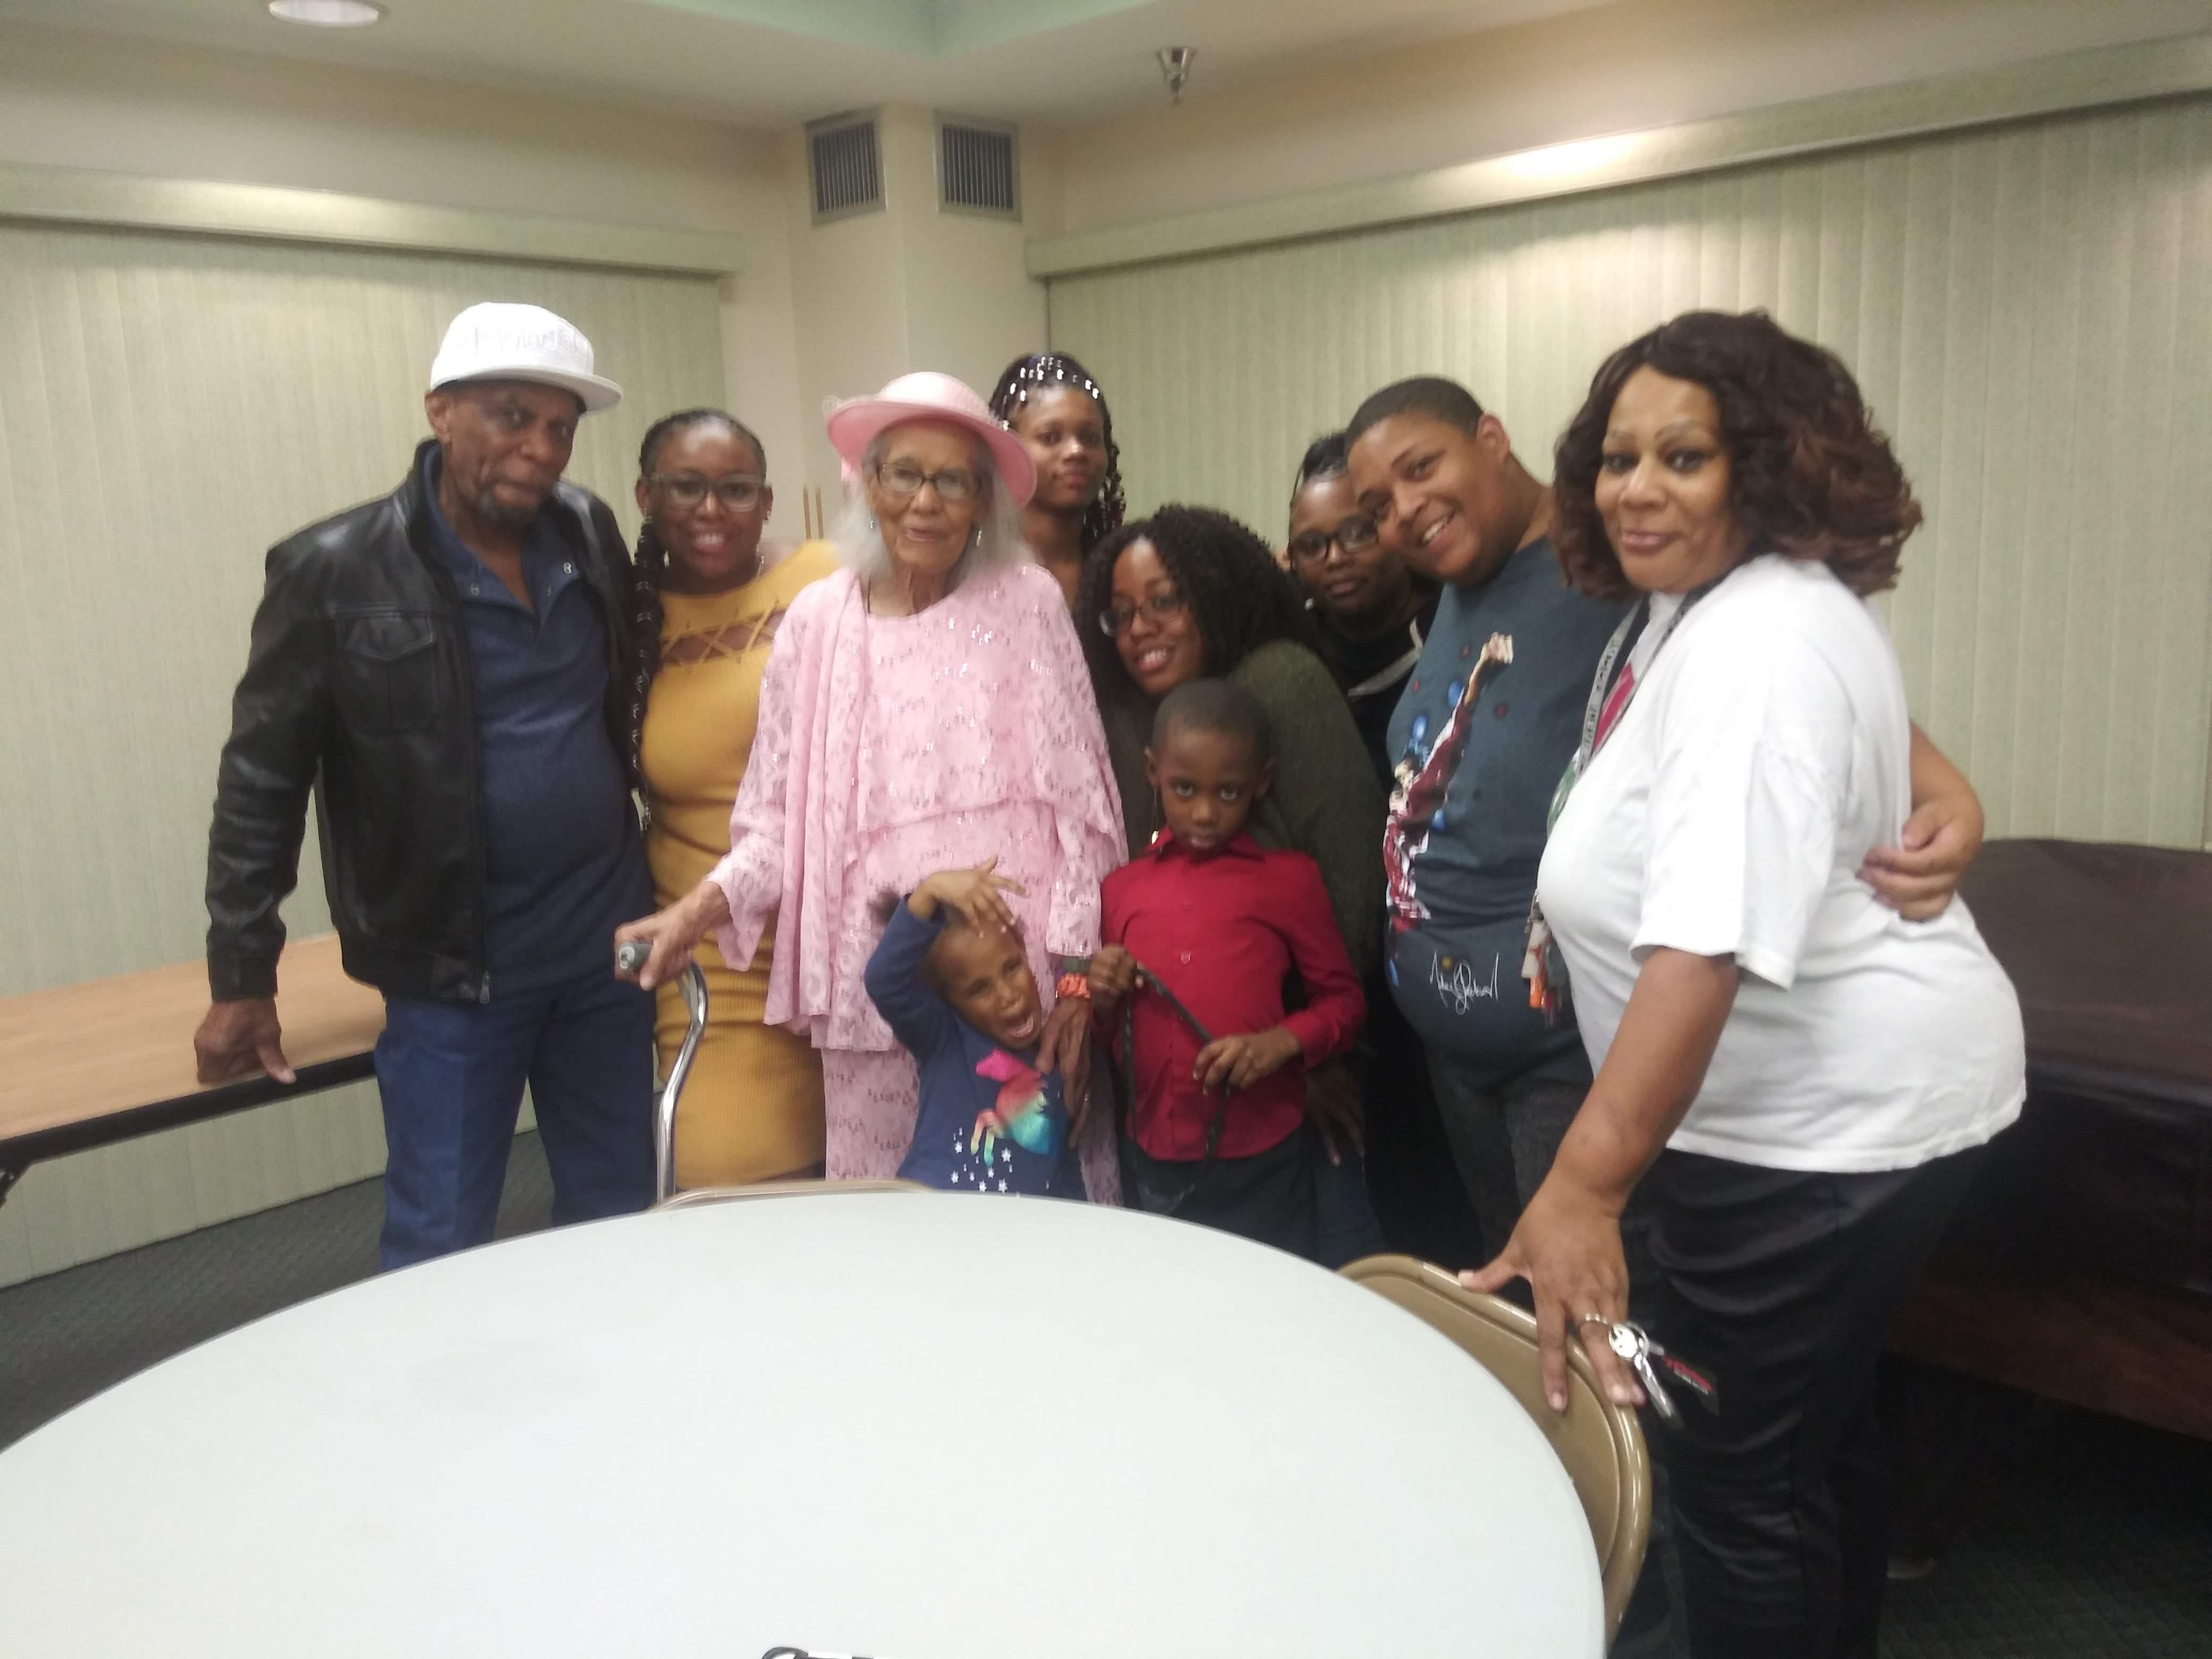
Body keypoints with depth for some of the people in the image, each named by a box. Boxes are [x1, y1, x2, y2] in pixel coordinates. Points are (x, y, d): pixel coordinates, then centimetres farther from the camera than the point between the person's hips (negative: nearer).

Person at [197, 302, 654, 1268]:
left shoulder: (591, 536, 2)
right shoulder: (336, 572, -11)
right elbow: (261, 784, -5)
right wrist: (241, 977, -3)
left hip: (608, 946, 4)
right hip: (453, 969, -4)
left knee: (618, 1225, 16)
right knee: (439, 1252, 6)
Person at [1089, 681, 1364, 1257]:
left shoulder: (1289, 878, -5)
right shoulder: (1122, 888, 5)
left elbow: (1343, 999, 0)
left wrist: (1281, 1043, -17)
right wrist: (1104, 1002, -5)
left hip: (1262, 1164, -3)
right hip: (1154, 1162, 3)